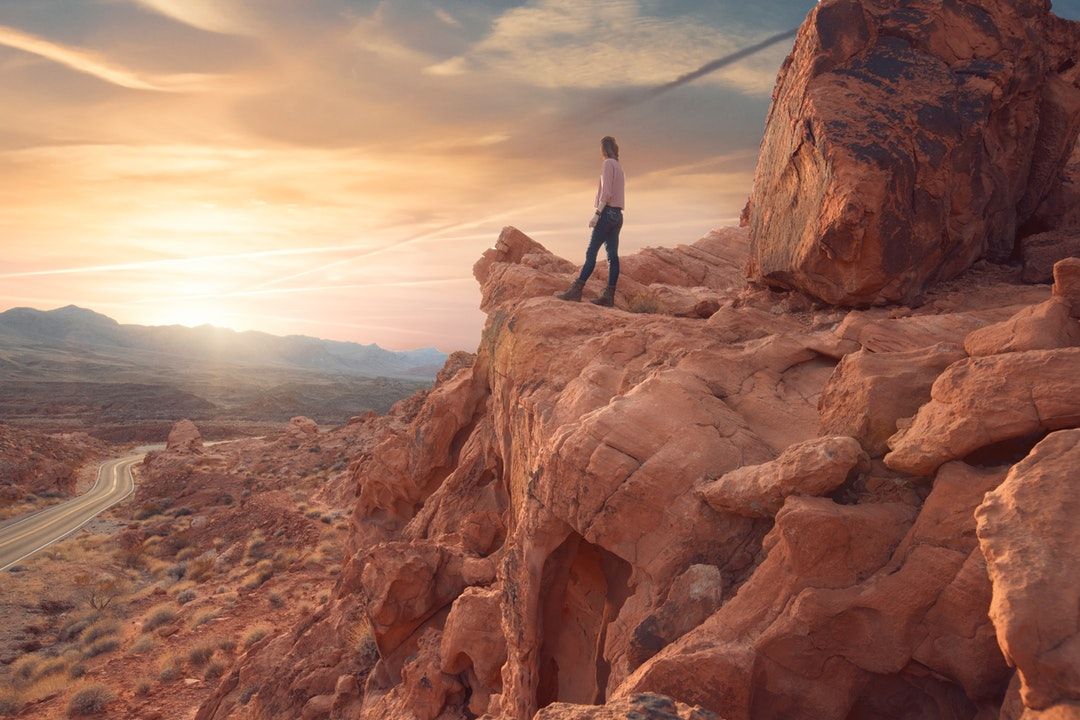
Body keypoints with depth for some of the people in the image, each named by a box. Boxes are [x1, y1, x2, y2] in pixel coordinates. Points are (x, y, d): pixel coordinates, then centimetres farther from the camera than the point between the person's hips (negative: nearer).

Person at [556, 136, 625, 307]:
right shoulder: (619, 167, 21)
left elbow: (606, 193, -17)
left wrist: (597, 214, -19)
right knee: (612, 255, 1)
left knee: (591, 253, -12)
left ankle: (576, 290, -15)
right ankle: (609, 296, -2)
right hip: (618, 215, 9)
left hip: (607, 213, -9)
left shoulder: (608, 164, -6)